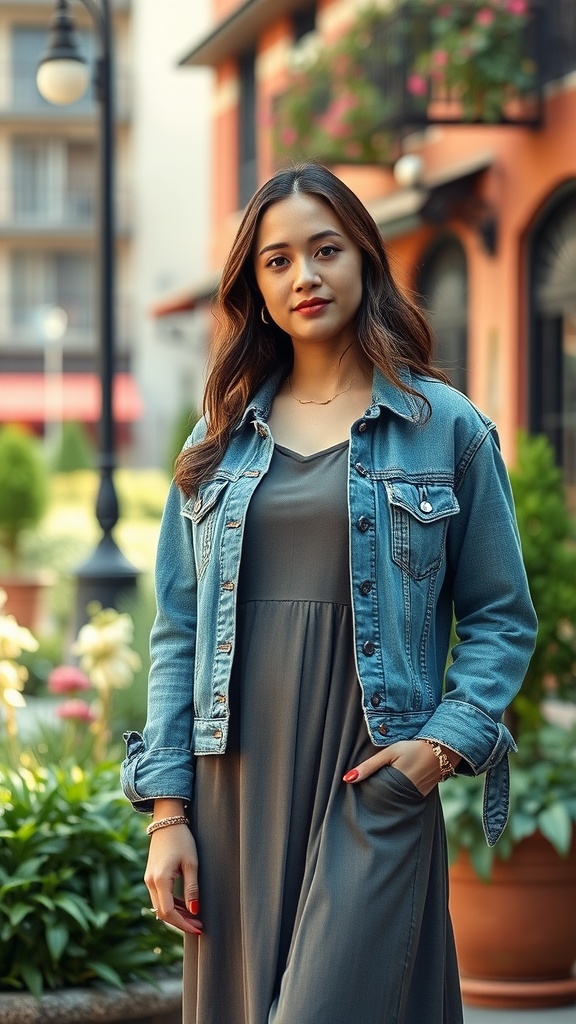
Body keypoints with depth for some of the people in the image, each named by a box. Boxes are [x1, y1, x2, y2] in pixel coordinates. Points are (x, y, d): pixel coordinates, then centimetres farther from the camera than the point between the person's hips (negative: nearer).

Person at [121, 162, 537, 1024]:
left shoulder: (446, 428, 3)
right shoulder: (220, 440, 11)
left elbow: (502, 618, 4)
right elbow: (178, 630, 9)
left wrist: (448, 740, -12)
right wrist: (167, 809, 2)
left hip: (375, 788, -3)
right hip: (237, 783, 3)